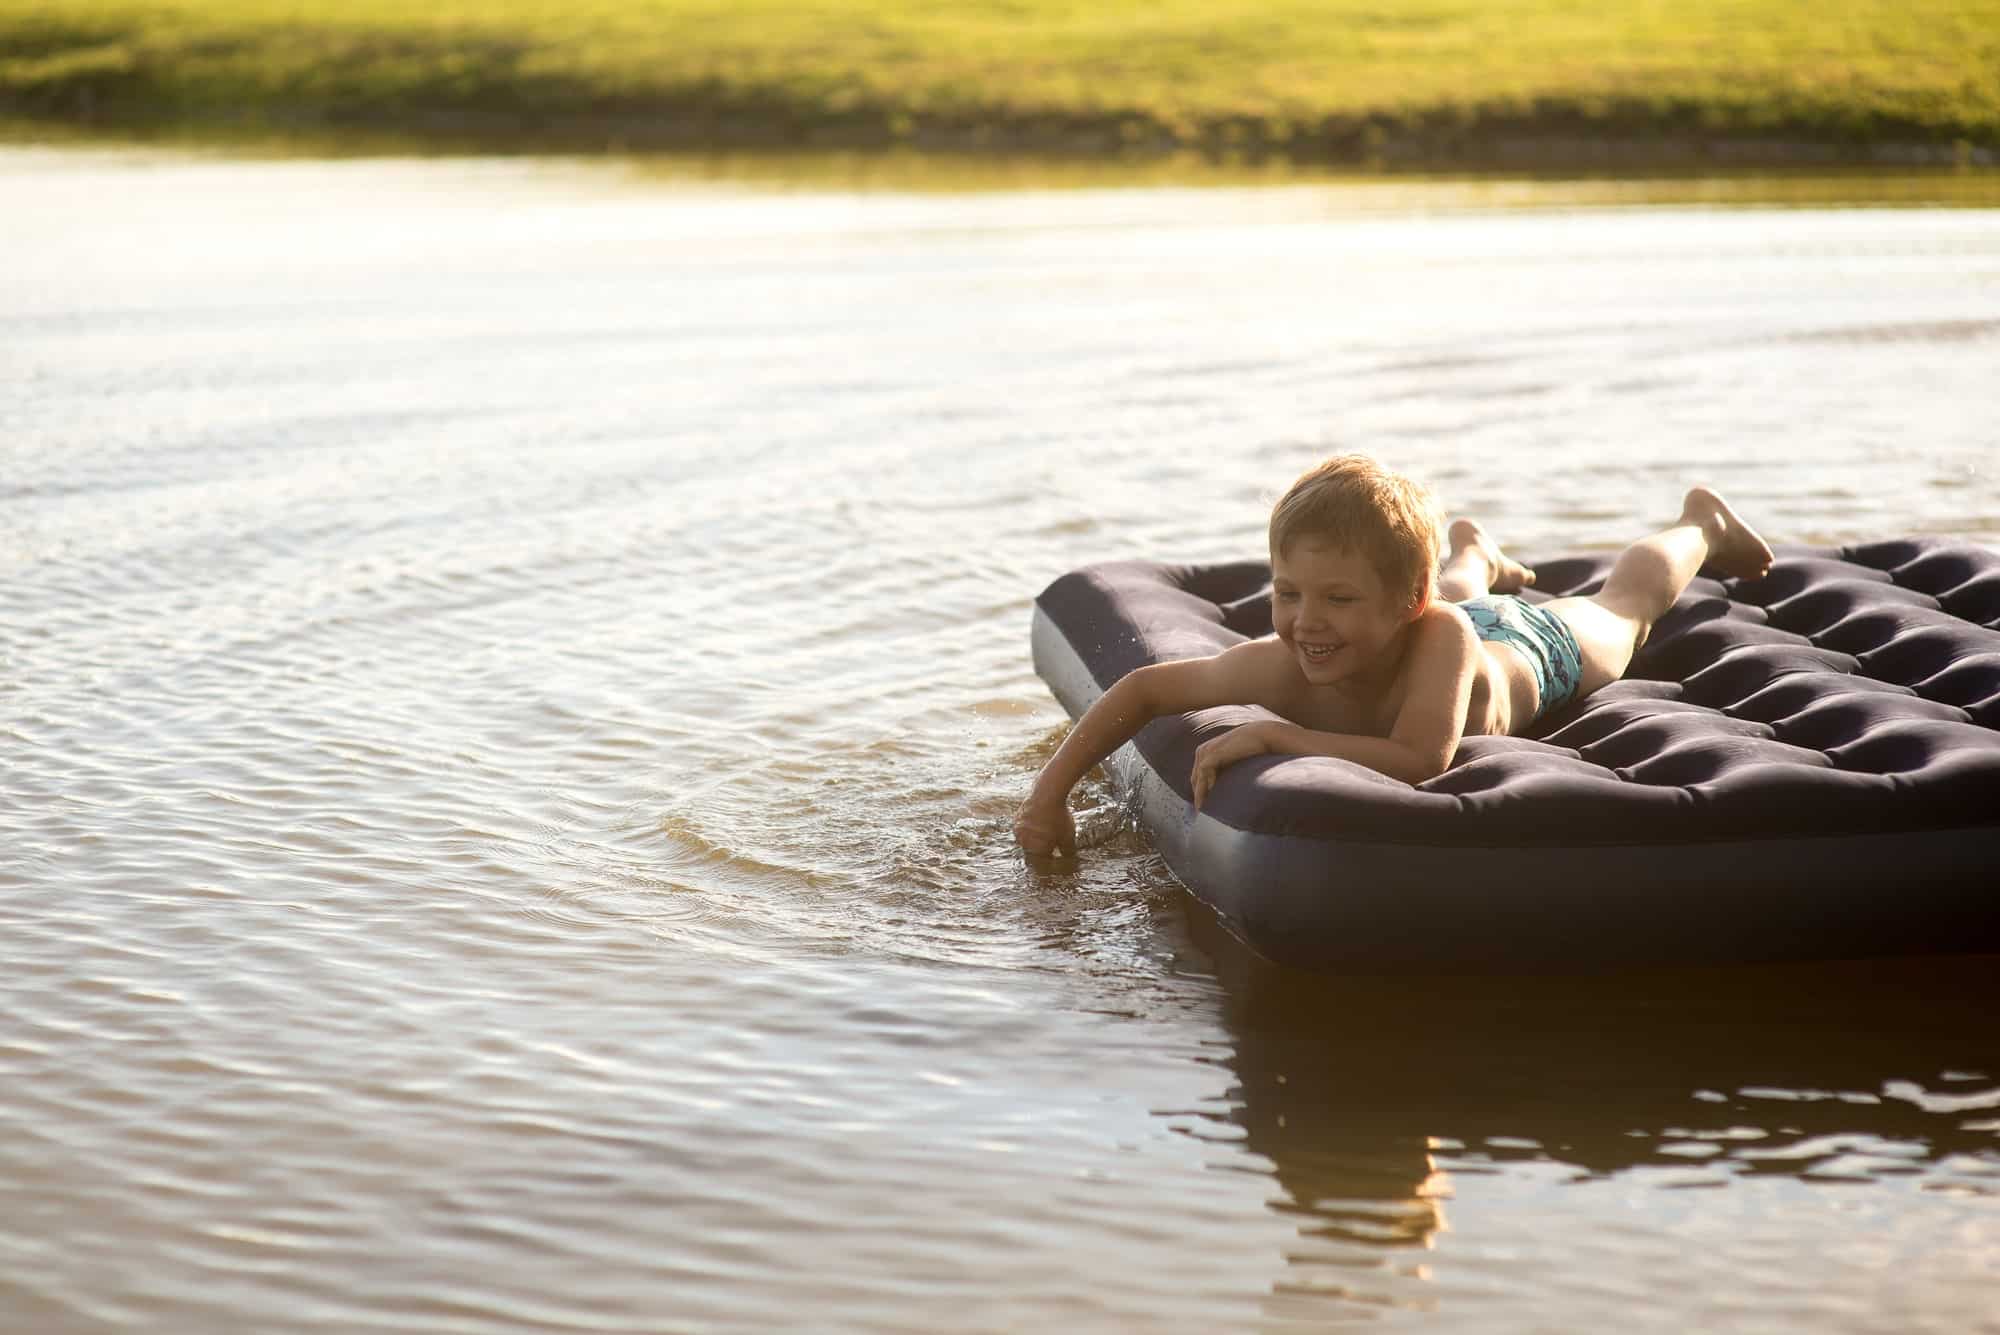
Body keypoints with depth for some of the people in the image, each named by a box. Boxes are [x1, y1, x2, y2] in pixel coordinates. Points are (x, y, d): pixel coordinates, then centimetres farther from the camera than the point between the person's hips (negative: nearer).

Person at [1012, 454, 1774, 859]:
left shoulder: (1435, 635, -53)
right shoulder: (1283, 665, -44)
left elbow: (1420, 762, -66)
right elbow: (1145, 689, -33)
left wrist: (1276, 735, -65)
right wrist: (1050, 792, -41)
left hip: (1532, 651, -2)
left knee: (1623, 613, 32)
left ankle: (1699, 524, 62)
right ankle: (1473, 556, 75)